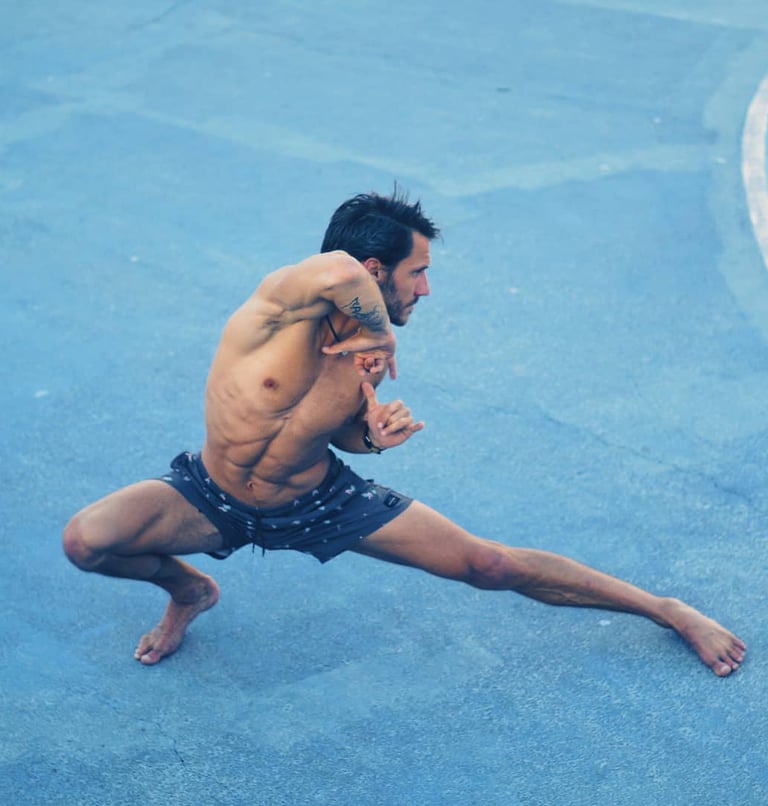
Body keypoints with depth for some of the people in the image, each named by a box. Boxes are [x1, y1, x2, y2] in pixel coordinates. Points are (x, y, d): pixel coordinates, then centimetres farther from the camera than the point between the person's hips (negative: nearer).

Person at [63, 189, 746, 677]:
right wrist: (382, 334, -39)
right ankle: (188, 590, 5)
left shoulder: (366, 347, -13)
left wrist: (373, 434, -16)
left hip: (317, 504, 2)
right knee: (86, 541, -28)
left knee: (491, 565, -3)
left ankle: (669, 611, 12)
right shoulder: (282, 305, -30)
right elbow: (337, 272, -57)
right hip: (215, 497, -2)